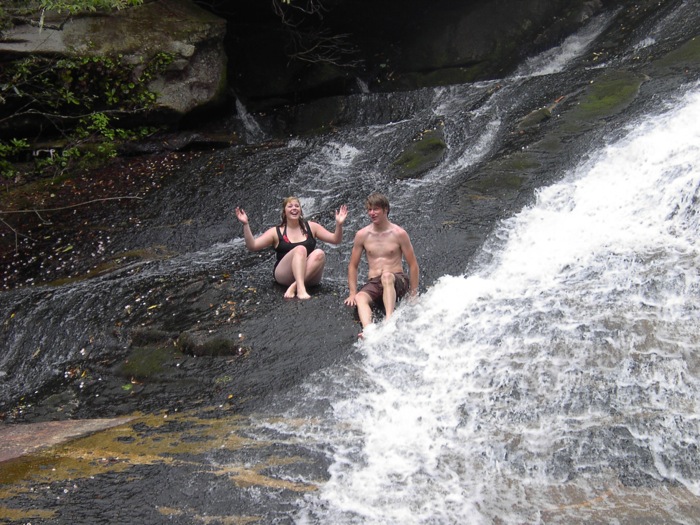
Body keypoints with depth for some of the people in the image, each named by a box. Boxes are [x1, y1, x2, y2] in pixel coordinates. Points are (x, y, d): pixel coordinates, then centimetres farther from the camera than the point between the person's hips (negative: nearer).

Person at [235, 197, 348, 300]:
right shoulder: (276, 232, 7)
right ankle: (300, 289, -47)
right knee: (300, 249, -28)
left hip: (309, 276, 2)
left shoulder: (311, 226, 11)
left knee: (319, 253, -27)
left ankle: (294, 286, -35)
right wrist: (245, 224, -13)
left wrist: (339, 224, -10)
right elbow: (252, 246, -2)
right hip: (285, 276, -2)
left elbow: (335, 240, 8)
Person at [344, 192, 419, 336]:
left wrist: (413, 294, -2)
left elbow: (413, 265, 1)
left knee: (387, 276, -38)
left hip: (397, 281, -2)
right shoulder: (362, 235, 6)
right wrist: (352, 293, 3)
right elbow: (353, 266, 13)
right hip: (373, 283, 2)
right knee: (360, 298, -31)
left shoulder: (399, 234, -1)